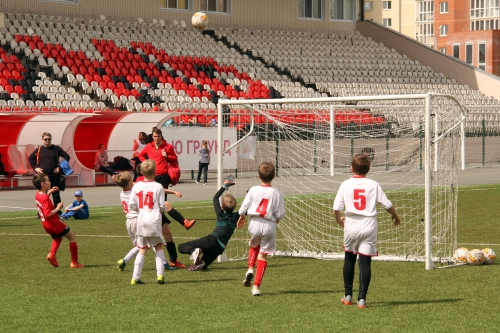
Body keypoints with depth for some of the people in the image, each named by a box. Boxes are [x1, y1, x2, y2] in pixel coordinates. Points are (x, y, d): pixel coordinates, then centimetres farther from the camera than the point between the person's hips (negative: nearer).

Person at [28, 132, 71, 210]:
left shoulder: (56, 149, 2)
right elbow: (30, 158, 11)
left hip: (54, 175, 0)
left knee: (56, 195, 4)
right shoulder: (39, 149, 3)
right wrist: (35, 168, 0)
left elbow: (67, 157, 3)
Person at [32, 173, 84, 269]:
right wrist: (57, 208, -23)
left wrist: (49, 192, 17)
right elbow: (47, 214, -31)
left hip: (46, 225, 9)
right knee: (72, 237, 6)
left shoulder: (38, 194, 2)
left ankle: (52, 254, 13)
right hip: (54, 224, -9)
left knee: (58, 237, 36)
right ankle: (74, 262, 7)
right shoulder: (45, 198, -25)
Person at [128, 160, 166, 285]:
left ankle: (135, 277, 7)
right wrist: (162, 209, 15)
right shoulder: (158, 187, -9)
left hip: (141, 221, 3)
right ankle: (160, 274, 2)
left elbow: (131, 205, 1)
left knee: (142, 249, 12)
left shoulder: (136, 186, 0)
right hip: (154, 221, -3)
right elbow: (162, 207, -7)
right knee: (159, 247, 13)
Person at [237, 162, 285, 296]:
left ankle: (250, 268, 7)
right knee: (263, 255, 7)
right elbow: (280, 214, -5)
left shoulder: (253, 190, -3)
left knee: (254, 245, 31)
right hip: (269, 225, -1)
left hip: (254, 223, 1)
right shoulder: (276, 193, -7)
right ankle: (256, 286, 4)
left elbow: (244, 208, 2)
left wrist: (241, 218, 22)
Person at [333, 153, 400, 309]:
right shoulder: (373, 185, -1)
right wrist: (396, 216, 22)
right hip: (369, 226, -1)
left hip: (351, 226, 1)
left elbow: (336, 208, -3)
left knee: (349, 259, 18)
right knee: (365, 262, -2)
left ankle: (348, 296, 23)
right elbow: (387, 205, 2)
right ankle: (362, 298, -6)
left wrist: (339, 220, 18)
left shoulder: (346, 185, -1)